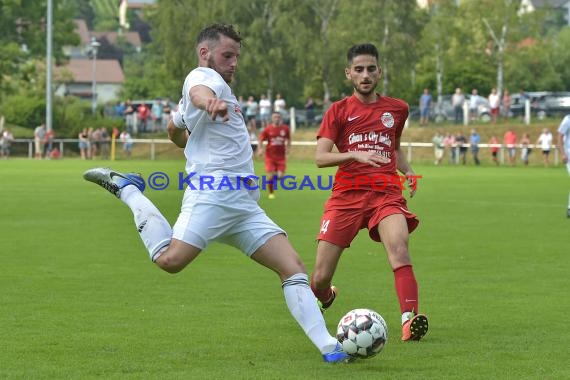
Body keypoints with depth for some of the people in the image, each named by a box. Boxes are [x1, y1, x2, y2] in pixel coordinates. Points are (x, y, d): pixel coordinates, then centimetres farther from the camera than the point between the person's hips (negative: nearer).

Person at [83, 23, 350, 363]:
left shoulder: (215, 86, 28)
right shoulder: (204, 76, -2)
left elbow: (174, 129, 43)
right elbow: (198, 92, -30)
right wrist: (210, 102, -53)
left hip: (244, 203, 10)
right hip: (214, 192, -9)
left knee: (294, 268, -1)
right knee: (170, 260, -24)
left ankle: (329, 347, -6)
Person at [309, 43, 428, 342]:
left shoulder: (397, 109, 15)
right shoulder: (339, 111, 5)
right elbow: (320, 158, -5)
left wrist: (407, 171, 12)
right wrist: (356, 155, -21)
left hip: (386, 194, 1)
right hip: (346, 195, -1)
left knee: (398, 247, -32)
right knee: (319, 280, -2)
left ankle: (410, 319, -38)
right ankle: (325, 297, 35)